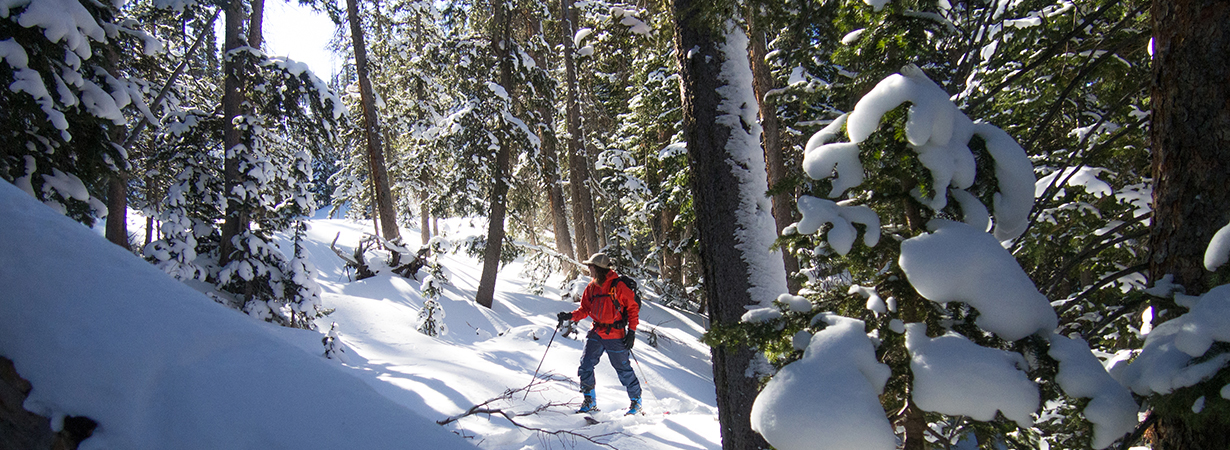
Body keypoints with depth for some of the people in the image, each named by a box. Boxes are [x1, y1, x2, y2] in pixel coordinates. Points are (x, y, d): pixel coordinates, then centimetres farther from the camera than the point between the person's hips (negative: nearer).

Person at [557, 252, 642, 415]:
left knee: (623, 369, 2)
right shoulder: (591, 287, 6)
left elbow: (633, 307, -8)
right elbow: (585, 310, 10)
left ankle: (636, 402, 19)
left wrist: (631, 331, -11)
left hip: (615, 335, -6)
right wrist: (571, 316, -9)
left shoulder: (618, 286, -13)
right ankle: (590, 402, 11)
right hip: (596, 333, 6)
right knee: (585, 365, -3)